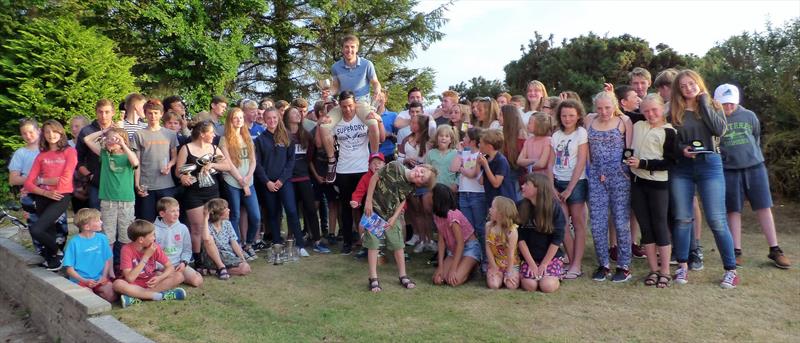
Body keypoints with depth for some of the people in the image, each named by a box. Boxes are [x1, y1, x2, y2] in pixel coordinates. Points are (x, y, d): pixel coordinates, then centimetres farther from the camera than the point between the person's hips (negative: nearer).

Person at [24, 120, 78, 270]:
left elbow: (65, 180, -10)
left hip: (61, 197, -4)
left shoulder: (70, 151, 0)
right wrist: (45, 192, -12)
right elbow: (28, 184, 5)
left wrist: (41, 180, 0)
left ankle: (57, 252, 7)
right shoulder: (41, 156, 12)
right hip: (43, 198, 5)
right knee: (50, 232, 7)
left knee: (35, 230, -18)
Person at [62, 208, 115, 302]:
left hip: (99, 279, 3)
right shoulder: (74, 242, -7)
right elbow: (70, 269, -4)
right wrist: (85, 281, -17)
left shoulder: (102, 238, 4)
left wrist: (104, 276, -7)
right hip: (80, 280, -3)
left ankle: (95, 291, 7)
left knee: (111, 297, -21)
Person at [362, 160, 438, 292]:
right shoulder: (394, 167, -27)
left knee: (398, 244, 3)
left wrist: (394, 217, -13)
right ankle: (373, 278, 6)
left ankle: (403, 276, 18)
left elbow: (402, 200, -1)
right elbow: (375, 178, -17)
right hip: (373, 209, -3)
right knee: (373, 243, -3)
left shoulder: (411, 187, -15)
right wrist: (368, 201, -17)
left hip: (391, 214, 3)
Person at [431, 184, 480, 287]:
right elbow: (441, 241, -2)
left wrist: (453, 269, -25)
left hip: (470, 248, -7)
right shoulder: (437, 216, -1)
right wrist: (441, 266, -10)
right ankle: (465, 268, 12)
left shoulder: (452, 215, -26)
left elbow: (460, 243, -24)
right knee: (437, 279, -11)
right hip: (453, 250, 7)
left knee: (453, 280, -27)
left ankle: (470, 269, 4)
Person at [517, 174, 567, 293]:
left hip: (551, 256, -1)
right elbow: (520, 238, -6)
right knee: (530, 286, -21)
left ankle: (556, 277, 12)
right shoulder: (520, 207, -4)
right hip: (528, 256, 1)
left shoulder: (554, 207, -9)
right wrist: (532, 264, -11)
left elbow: (557, 239, -9)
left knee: (548, 286, -22)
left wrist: (544, 264, -11)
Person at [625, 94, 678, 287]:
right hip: (637, 182, 4)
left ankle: (665, 272, 9)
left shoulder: (668, 132, -4)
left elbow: (670, 162, -10)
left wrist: (643, 163, -15)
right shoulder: (638, 126, 8)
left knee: (660, 226, 1)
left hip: (658, 184, -4)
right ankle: (653, 269, 17)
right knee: (645, 227, 8)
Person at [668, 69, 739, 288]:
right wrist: (681, 149, -13)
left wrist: (703, 102, -6)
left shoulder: (713, 106, 7)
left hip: (709, 164, -1)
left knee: (717, 220, -5)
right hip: (681, 167, 2)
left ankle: (731, 270, 7)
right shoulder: (674, 111, 8)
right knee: (682, 219, 4)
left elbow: (719, 130, -11)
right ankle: (682, 266, 16)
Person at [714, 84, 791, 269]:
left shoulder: (749, 116, 5)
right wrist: (719, 155, -7)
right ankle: (736, 251, 12)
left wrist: (751, 155, 15)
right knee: (734, 211, 4)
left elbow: (756, 138, 18)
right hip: (729, 170, -2)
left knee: (764, 208, 4)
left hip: (755, 167, 2)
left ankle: (774, 250, 12)